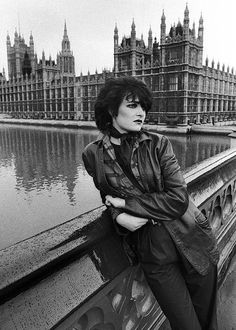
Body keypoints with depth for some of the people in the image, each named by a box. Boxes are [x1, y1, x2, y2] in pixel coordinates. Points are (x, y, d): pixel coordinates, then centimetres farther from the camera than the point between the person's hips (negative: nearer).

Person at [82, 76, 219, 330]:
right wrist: (119, 215, -13)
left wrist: (126, 202, -15)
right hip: (153, 255, 0)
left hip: (193, 242, 1)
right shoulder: (93, 154, -3)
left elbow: (178, 199, -13)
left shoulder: (158, 144, -6)